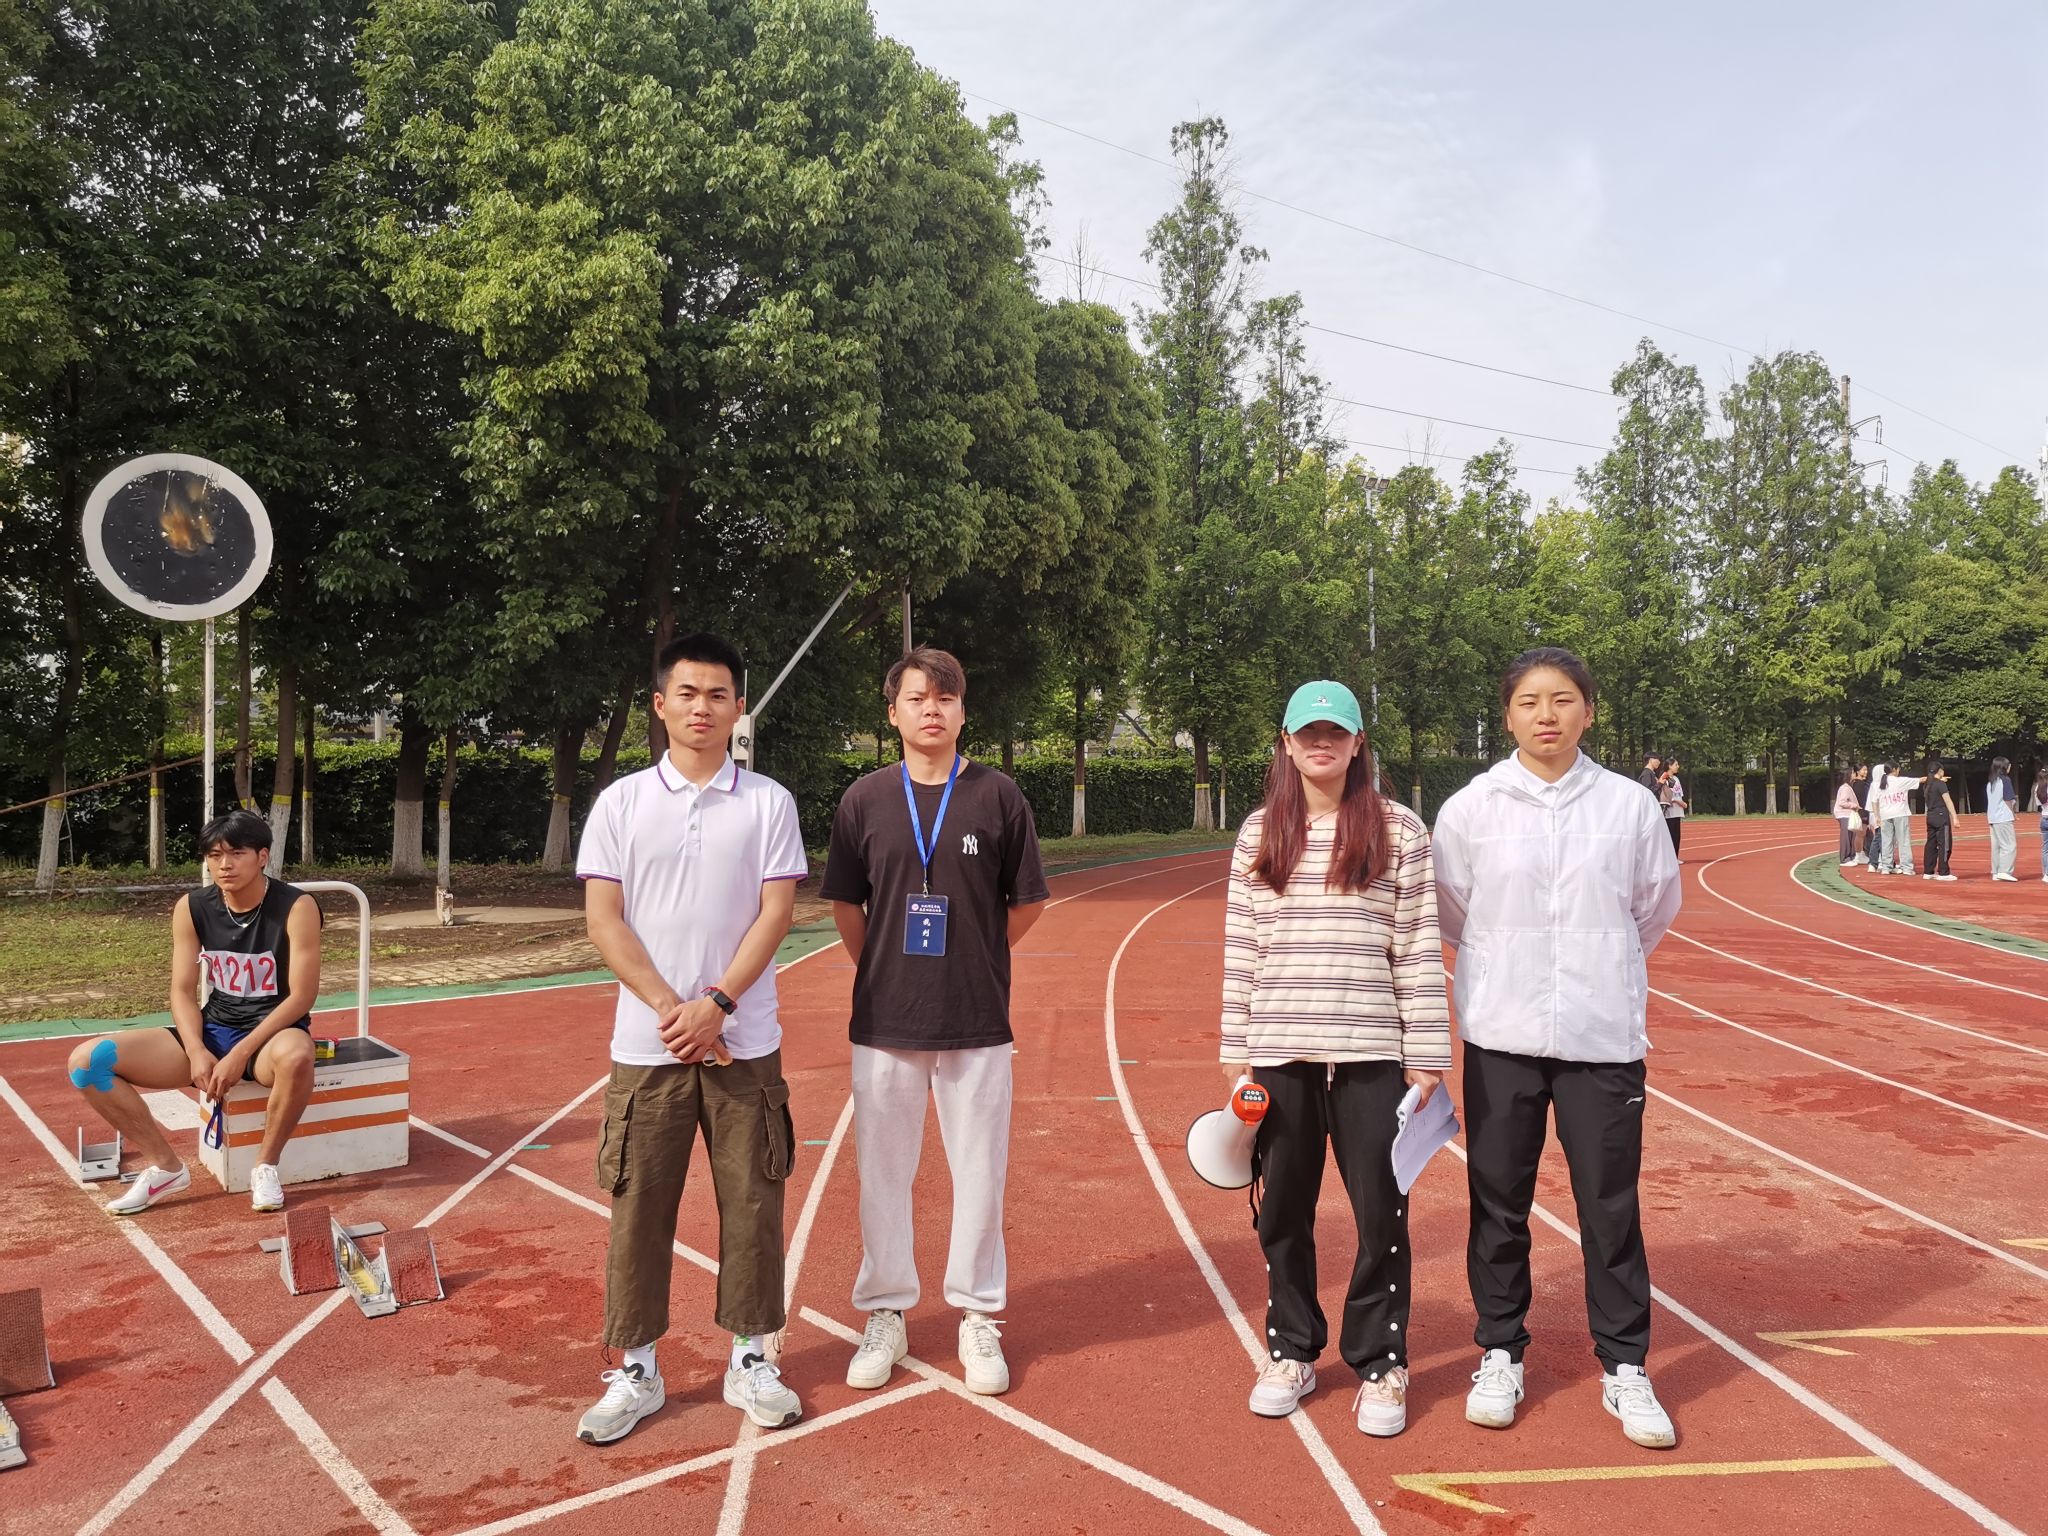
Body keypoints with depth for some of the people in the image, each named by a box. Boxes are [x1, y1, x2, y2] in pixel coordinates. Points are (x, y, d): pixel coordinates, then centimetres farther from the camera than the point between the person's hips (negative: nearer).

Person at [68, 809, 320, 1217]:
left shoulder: (296, 907, -15)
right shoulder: (191, 908, -1)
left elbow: (302, 997, -17)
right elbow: (183, 992, 0)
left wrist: (240, 1053, -24)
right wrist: (197, 1053, -18)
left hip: (271, 1033, -5)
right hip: (214, 1031, 5)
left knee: (296, 1055, -43)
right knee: (86, 1060, -10)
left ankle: (266, 1167, -16)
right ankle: (166, 1167, 0)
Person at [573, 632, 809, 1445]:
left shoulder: (768, 803, 2)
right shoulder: (621, 802, 3)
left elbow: (775, 913, -3)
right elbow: (604, 921, -2)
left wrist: (717, 1004, -13)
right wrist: (670, 1008, -12)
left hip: (744, 1042, 0)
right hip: (646, 1042, 0)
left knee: (752, 1202, 6)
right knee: (639, 1207, 6)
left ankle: (752, 1360, 22)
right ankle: (636, 1371, 21)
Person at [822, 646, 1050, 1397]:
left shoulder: (998, 795, -2)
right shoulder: (865, 799, 2)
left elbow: (1027, 903, 4)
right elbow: (845, 903, 10)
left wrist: (969, 961, 7)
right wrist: (885, 971, 7)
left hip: (977, 1021, -1)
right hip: (884, 1020, 1)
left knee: (980, 1174, 7)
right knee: (882, 1173, 10)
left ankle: (978, 1319, 23)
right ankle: (885, 1314, 27)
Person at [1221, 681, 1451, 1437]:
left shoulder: (1398, 829, 1)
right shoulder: (1259, 833, 7)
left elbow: (1421, 949, 0)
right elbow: (1241, 948, 7)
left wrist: (1427, 1054, -3)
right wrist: (1234, 1052, 4)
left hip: (1372, 1053, -2)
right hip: (1279, 1050, 2)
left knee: (1382, 1213, 3)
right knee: (1283, 1210, 11)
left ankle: (1380, 1366, 23)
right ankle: (1291, 1353, 29)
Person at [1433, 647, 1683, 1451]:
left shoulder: (1628, 805, 0)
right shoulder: (1470, 808, -2)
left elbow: (1656, 904, 14)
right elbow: (1450, 910, 11)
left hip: (1602, 1038, 0)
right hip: (1501, 1036, 0)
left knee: (1612, 1207, 6)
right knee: (1499, 1205, 9)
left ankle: (1624, 1368, 23)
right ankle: (1500, 1354, 26)